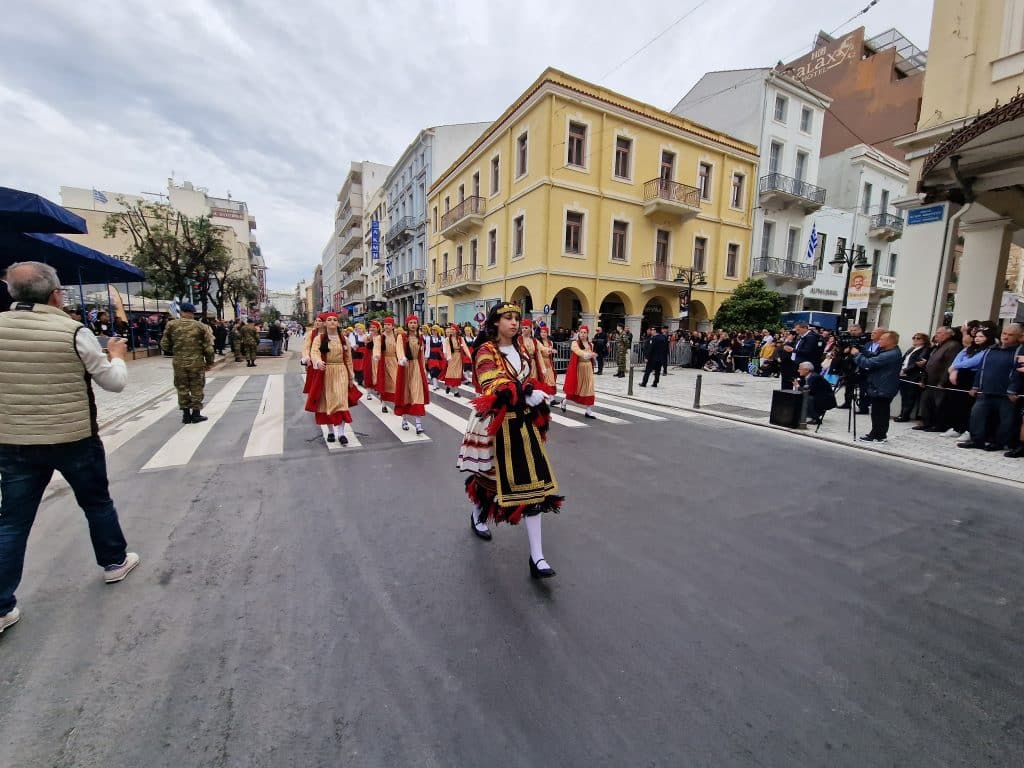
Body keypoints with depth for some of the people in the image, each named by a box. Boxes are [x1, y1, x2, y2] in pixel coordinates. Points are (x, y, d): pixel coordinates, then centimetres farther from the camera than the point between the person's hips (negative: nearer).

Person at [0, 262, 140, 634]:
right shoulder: (74, 332, -15)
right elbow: (115, 382, -7)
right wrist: (117, 355, 11)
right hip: (74, 439, -3)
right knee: (97, 503, 17)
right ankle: (115, 562, 34)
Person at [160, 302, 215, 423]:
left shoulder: (171, 325, -1)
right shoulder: (200, 326, -5)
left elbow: (164, 345, 2)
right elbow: (208, 347, -5)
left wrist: (173, 352, 22)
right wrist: (209, 362, 6)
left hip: (179, 363, 2)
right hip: (197, 363, -2)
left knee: (182, 388, 12)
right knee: (197, 388, 8)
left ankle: (186, 414, 15)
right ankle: (196, 413, 11)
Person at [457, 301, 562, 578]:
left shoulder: (520, 350, 10)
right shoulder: (486, 351, -10)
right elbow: (492, 386, -25)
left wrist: (537, 407, 5)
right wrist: (526, 395, -36)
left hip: (523, 423, 5)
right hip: (496, 424, -5)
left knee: (532, 482, -1)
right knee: (489, 475, 15)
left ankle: (537, 556, 4)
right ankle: (477, 515, 50)